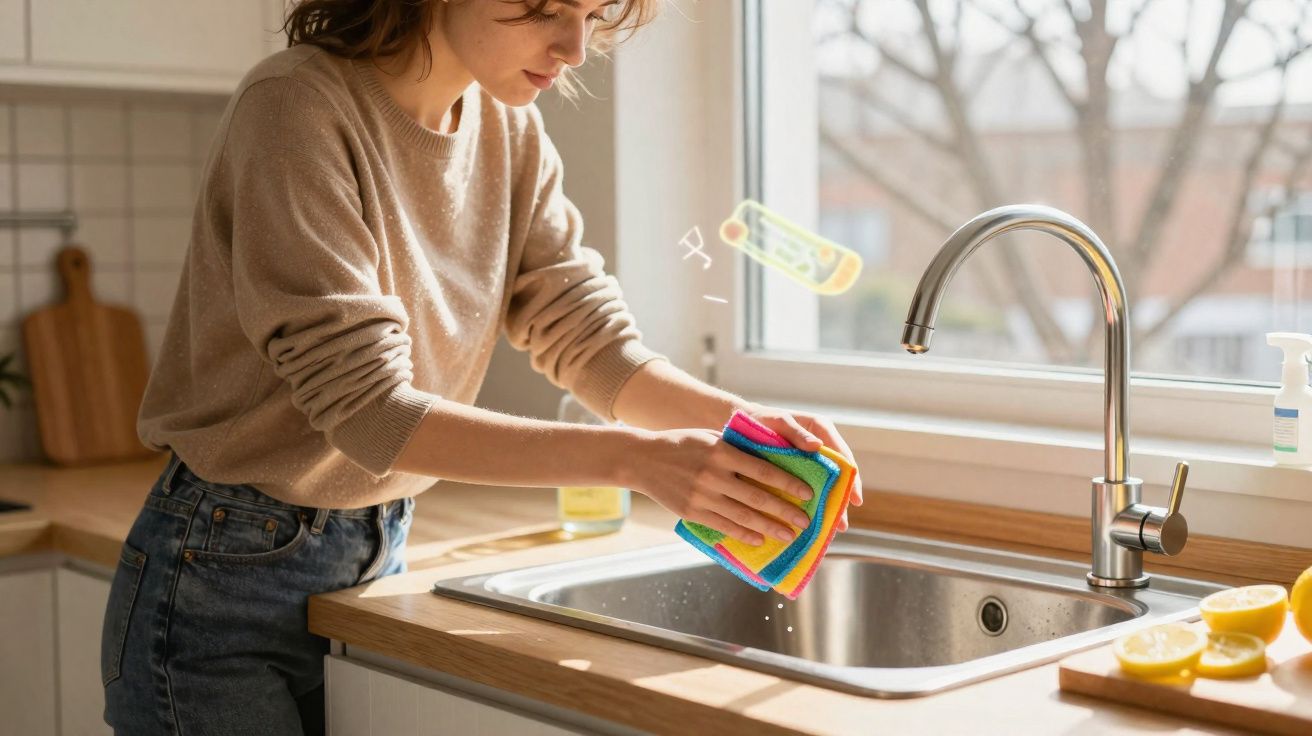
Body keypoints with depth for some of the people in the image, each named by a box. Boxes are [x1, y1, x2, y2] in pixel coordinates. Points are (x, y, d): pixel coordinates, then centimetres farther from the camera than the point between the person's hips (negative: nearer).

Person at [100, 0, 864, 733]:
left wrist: (739, 421, -22)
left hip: (383, 554, 6)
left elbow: (588, 335, -3)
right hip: (229, 575, -6)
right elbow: (369, 412, -26)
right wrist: (633, 459, -33)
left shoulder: (511, 130, 0)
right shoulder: (297, 108, -22)